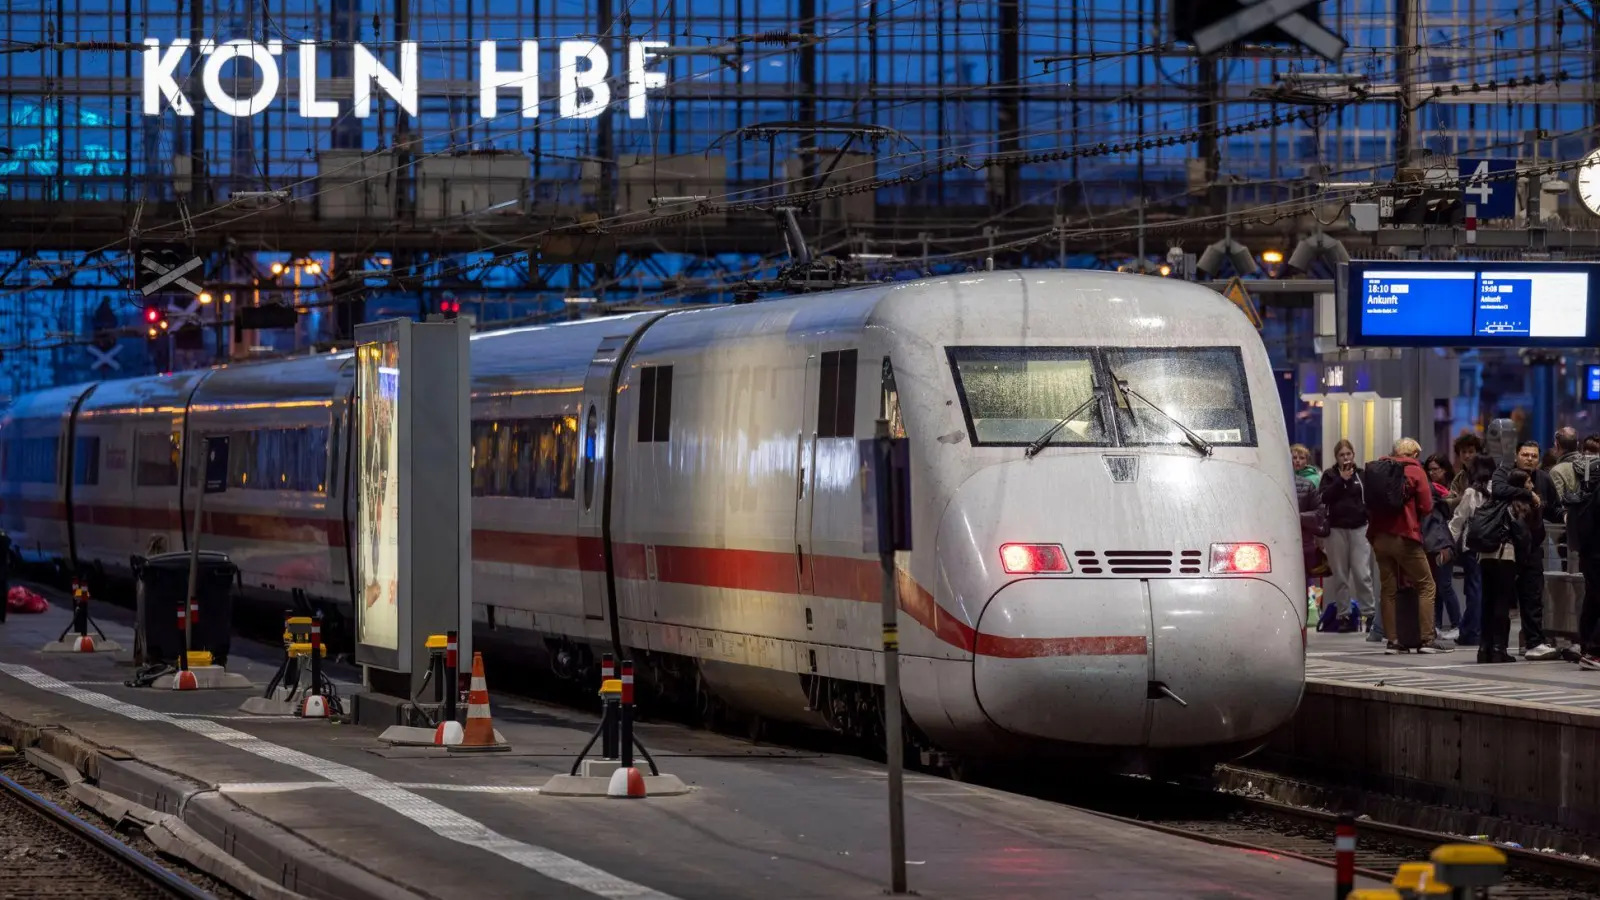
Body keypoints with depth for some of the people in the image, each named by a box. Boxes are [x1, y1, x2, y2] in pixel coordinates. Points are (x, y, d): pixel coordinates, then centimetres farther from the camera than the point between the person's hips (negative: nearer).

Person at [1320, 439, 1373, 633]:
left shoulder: (1361, 475, 9)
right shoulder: (1330, 476, 8)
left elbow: (1370, 499, 11)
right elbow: (1325, 497, -7)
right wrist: (1341, 480, -12)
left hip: (1359, 527, -1)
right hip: (1337, 528, 1)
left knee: (1362, 573, -9)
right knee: (1340, 575, 3)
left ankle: (1368, 612, -6)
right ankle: (1344, 615, 8)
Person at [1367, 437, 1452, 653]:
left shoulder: (1376, 469, 10)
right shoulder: (1415, 471, -3)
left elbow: (1368, 504, 12)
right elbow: (1426, 506, -5)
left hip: (1378, 536, 5)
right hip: (1404, 537, -5)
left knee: (1388, 588, 9)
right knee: (1426, 585, 2)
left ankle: (1393, 640, 5)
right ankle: (1427, 639, -7)